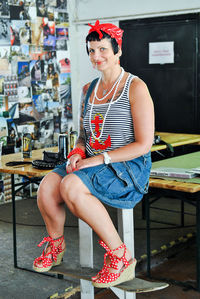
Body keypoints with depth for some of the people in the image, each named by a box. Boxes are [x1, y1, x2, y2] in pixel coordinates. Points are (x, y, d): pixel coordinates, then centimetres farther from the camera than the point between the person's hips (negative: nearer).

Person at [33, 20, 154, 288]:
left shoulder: (135, 87, -6)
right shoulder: (88, 90, 15)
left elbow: (144, 144, -12)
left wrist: (99, 159, -18)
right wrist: (78, 152, -2)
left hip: (128, 168, -6)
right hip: (90, 163, 6)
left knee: (71, 186, -32)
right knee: (47, 185, -21)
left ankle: (119, 255, -17)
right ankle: (55, 244, 8)